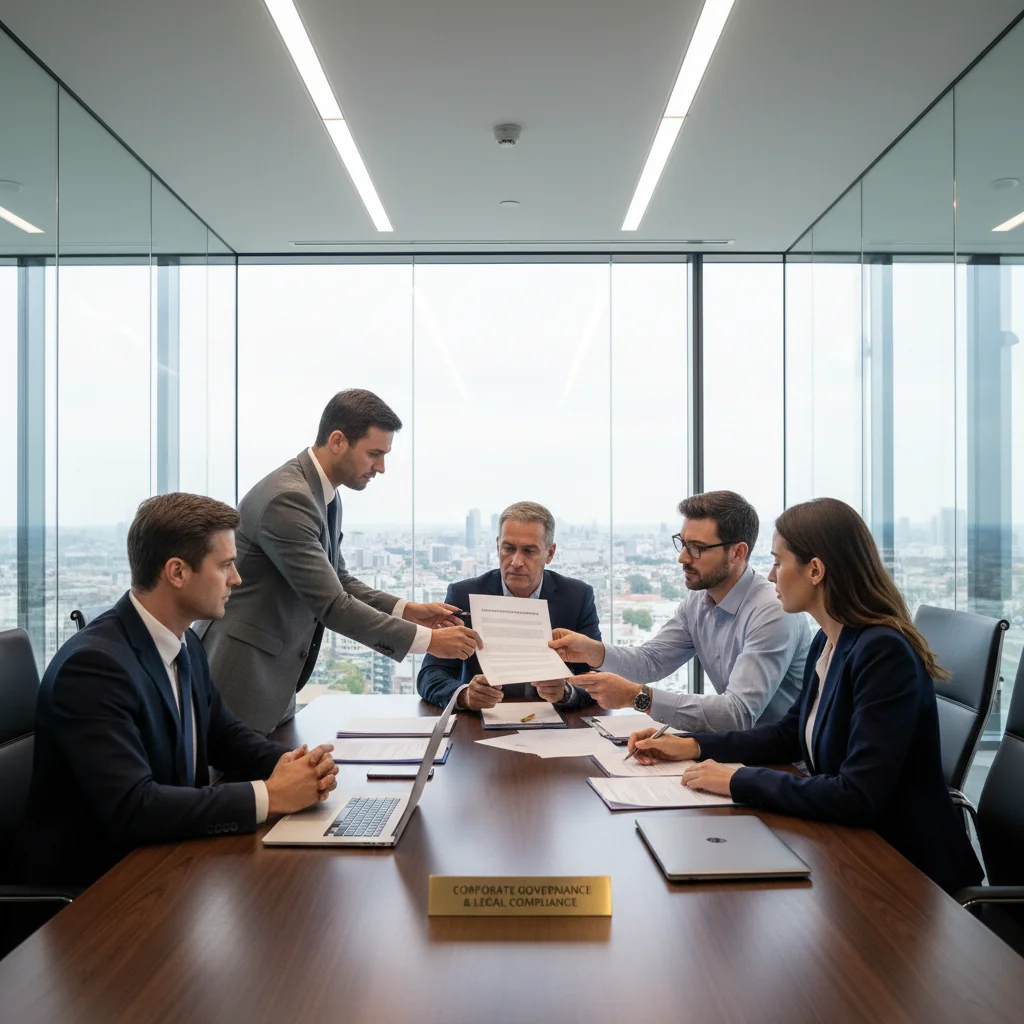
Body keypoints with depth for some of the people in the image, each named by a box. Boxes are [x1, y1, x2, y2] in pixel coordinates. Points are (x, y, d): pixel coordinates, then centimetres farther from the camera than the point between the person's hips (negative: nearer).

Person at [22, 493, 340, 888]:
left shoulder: (185, 643, 2)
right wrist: (269, 796, -25)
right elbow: (133, 809, -29)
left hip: (164, 859, 7)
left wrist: (295, 764, -8)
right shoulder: (94, 665, -23)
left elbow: (223, 735, 11)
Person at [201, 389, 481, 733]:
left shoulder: (325, 496, 7)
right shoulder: (288, 499, -23)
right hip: (241, 683, -9)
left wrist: (406, 610, 1)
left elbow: (339, 581, 15)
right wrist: (427, 639, -20)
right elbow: (331, 606, -24)